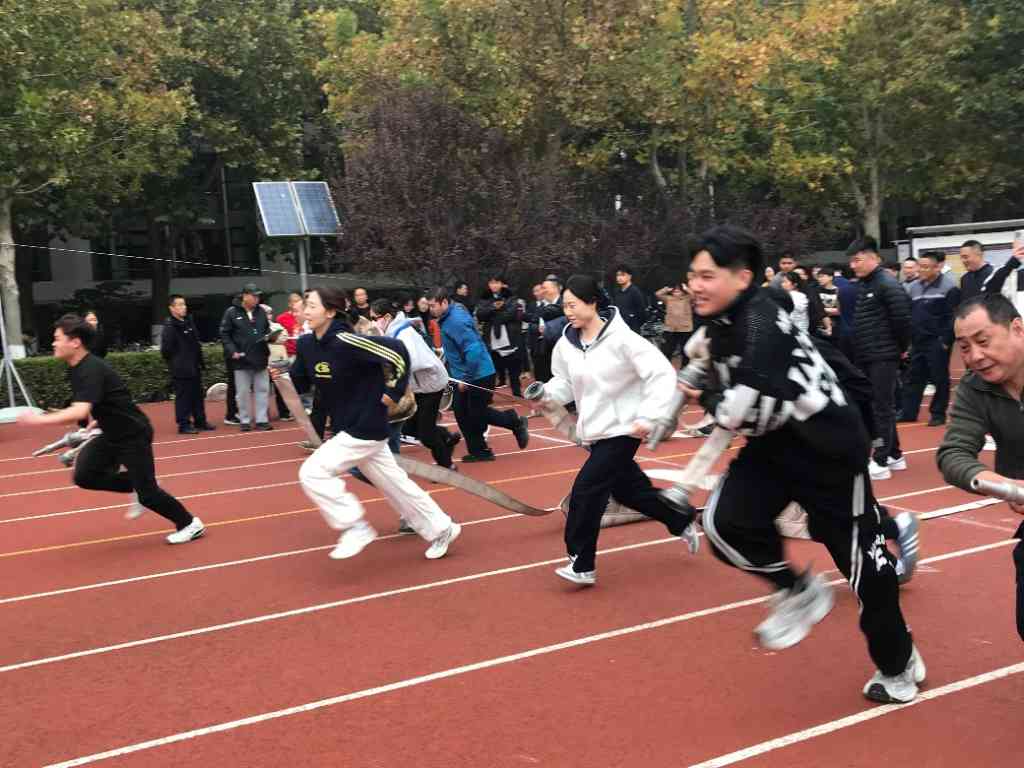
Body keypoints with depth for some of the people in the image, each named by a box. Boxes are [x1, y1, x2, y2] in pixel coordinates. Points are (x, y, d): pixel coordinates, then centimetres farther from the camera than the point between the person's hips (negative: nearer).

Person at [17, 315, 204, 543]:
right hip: (112, 435, 9)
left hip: (134, 435, -9)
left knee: (146, 492, -2)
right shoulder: (76, 368, 3)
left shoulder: (91, 370, -27)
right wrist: (95, 420, 15)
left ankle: (191, 524, 16)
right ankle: (137, 487, 16)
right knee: (84, 475, -3)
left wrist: (40, 420, -38)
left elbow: (80, 412, -40)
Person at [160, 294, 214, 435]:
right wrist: (175, 362, -9)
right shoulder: (170, 326, -14)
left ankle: (200, 421, 23)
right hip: (180, 370, -8)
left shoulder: (189, 322, 12)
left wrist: (200, 361, 15)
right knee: (183, 397, -3)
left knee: (198, 395, 14)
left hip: (194, 367, 8)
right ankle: (184, 424, 4)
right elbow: (166, 349, -17)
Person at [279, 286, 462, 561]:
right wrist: (282, 375, -10)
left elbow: (397, 351, -24)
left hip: (365, 427, -8)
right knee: (394, 483, 16)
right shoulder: (306, 344, 1)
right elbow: (300, 384, 10)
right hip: (347, 428, 8)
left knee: (313, 473, -13)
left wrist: (394, 392, -15)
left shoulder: (345, 342, -24)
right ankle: (441, 529, 29)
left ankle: (356, 527, -1)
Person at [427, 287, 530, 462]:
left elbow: (473, 350, -29)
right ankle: (479, 451, 16)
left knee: (477, 414, -1)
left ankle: (516, 422, 17)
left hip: (479, 375, -10)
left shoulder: (456, 321, -23)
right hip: (463, 377, 10)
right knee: (461, 411, 8)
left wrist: (465, 378, -22)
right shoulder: (448, 317, 7)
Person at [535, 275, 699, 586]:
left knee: (585, 490, -12)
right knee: (628, 489, 19)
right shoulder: (567, 344, -1)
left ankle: (582, 565, 1)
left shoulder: (621, 338, -20)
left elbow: (662, 373, -19)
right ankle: (683, 523, 42)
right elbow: (565, 383, 13)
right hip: (594, 431, 7)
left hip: (622, 430, -7)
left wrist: (648, 417, -25)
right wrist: (545, 392, -8)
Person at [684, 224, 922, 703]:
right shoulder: (723, 321, 1)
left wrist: (706, 401, -13)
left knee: (860, 556, 6)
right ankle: (797, 591, 10)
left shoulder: (761, 327, -28)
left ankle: (898, 664, 29)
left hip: (826, 446, -7)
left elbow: (746, 415, -31)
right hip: (775, 444, 8)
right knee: (725, 522, -16)